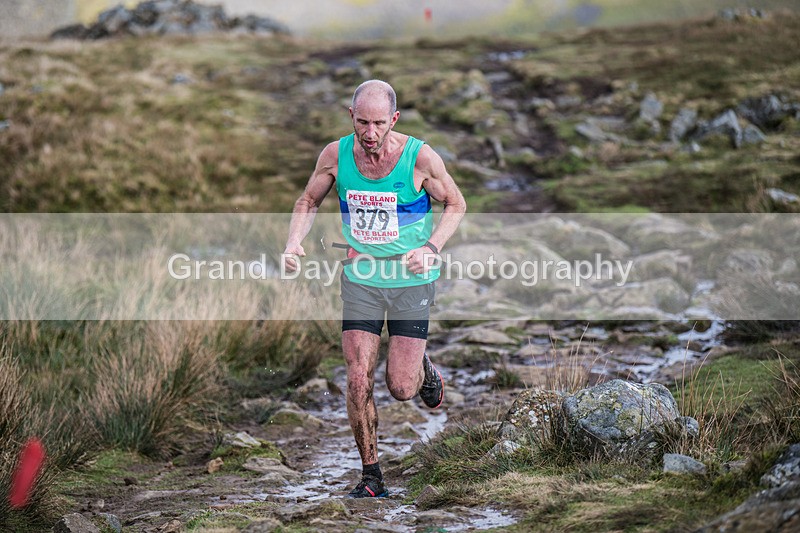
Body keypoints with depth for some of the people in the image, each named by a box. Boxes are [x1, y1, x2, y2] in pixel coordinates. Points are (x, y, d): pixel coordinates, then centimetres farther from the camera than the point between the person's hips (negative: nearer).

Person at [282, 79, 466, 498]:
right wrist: (294, 243, -9)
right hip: (360, 278, 2)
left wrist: (431, 248, -16)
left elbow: (455, 204, -1)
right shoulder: (336, 155, -8)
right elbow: (309, 201, 9)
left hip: (411, 279, -2)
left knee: (401, 389, -3)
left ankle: (422, 369, 34)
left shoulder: (420, 157, -15)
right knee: (358, 380, -6)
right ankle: (370, 475, 9)